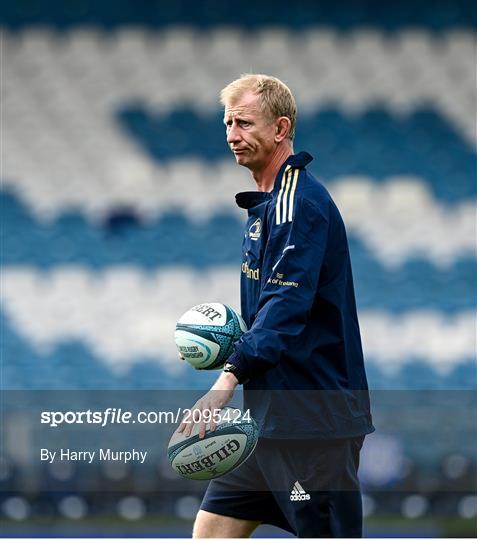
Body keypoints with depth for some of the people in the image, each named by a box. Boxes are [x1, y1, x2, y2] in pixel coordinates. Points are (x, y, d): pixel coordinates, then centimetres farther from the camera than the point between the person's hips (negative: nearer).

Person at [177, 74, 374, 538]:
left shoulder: (300, 203, -15)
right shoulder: (266, 204, 17)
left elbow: (287, 305, -28)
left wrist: (229, 378, -37)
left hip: (313, 419, -10)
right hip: (268, 415, 10)